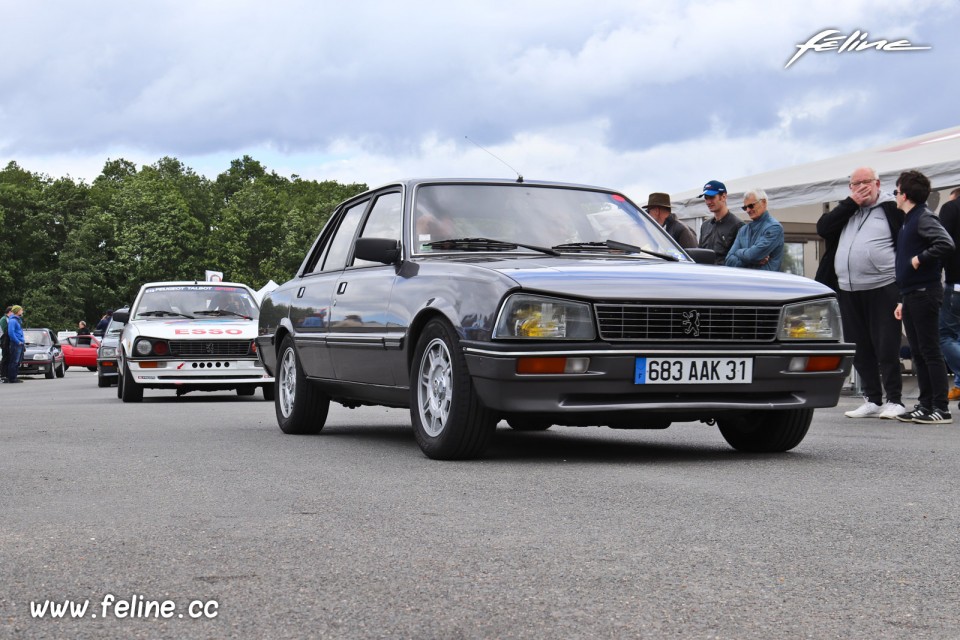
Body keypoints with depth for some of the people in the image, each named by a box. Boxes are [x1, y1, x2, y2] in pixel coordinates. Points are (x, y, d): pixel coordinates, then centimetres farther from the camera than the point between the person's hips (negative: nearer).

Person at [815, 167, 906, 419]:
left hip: (883, 289, -6)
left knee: (887, 349, -6)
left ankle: (895, 401, 2)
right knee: (860, 350, 9)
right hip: (848, 292, 6)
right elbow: (822, 227, 1)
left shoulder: (892, 209, 0)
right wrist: (851, 203, -4)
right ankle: (873, 400, 17)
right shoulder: (846, 210, 18)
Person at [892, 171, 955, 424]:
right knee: (918, 353, 11)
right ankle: (925, 405, 16)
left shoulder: (924, 218, -11)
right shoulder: (908, 221, 18)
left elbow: (946, 244, -28)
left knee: (930, 352, -8)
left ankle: (941, 409, -6)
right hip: (911, 295, 9)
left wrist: (920, 259, -18)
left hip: (925, 293, -9)